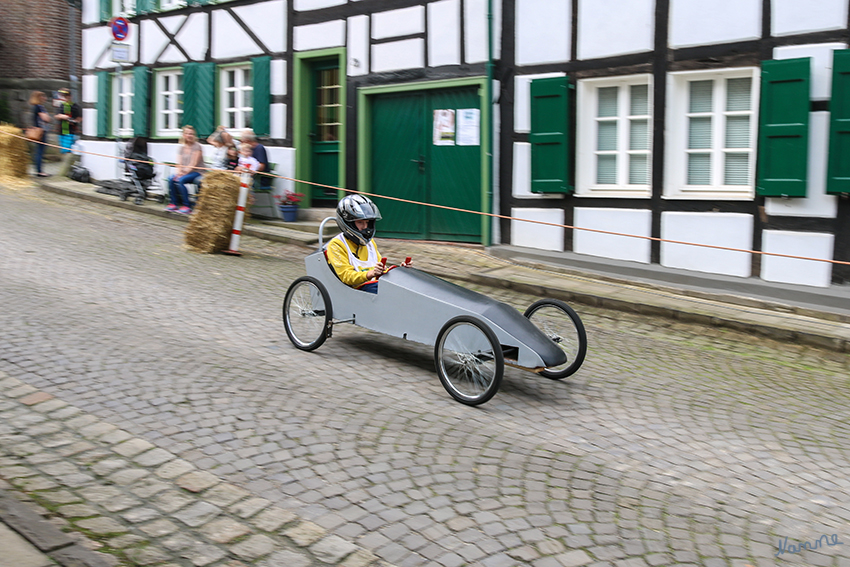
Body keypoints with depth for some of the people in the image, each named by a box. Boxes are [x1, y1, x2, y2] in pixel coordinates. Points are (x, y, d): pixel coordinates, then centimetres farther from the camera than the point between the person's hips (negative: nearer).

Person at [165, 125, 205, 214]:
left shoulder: (197, 147, -6)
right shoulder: (182, 147, 14)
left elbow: (193, 164, -13)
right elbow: (179, 164, 10)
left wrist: (184, 173, -20)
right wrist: (178, 172, -10)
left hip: (196, 172, -6)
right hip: (184, 172, 6)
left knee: (180, 180, -30)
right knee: (171, 179, -20)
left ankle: (187, 206, -22)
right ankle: (174, 203, -11)